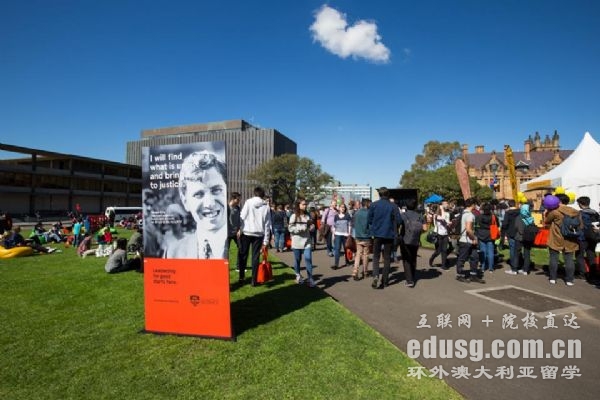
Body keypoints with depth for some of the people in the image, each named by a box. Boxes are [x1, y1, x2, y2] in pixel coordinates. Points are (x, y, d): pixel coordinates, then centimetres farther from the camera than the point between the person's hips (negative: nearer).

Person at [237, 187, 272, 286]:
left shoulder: (248, 202, 1)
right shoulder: (266, 206, 5)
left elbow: (242, 217, -8)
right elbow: (267, 224, 5)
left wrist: (240, 229, -2)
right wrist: (266, 241, 9)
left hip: (246, 232, -1)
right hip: (259, 234, 1)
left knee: (243, 255, 13)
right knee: (255, 257, 6)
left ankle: (241, 277, 17)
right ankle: (254, 280, 9)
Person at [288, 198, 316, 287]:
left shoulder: (307, 216, 7)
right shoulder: (294, 216, -3)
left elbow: (312, 229, 11)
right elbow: (290, 228, -9)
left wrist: (311, 225, -11)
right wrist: (301, 228, -16)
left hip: (307, 241, 2)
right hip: (297, 242, -2)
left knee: (308, 259, -7)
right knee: (297, 260, 10)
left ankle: (310, 278, -1)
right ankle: (298, 275, 30)